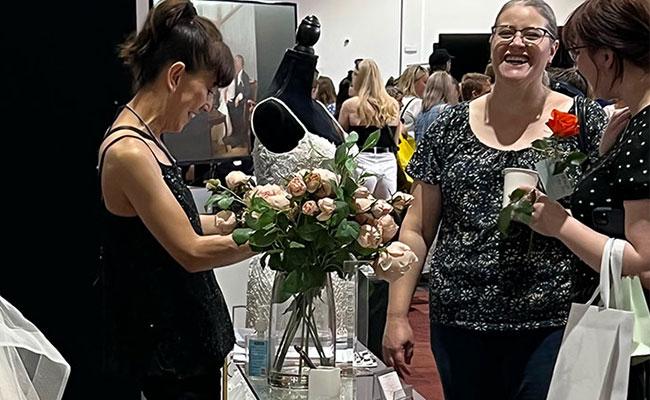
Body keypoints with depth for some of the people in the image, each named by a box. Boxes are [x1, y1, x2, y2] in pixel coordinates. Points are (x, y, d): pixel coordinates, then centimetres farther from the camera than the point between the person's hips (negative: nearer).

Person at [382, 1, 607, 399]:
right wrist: (397, 316, 1)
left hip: (552, 324, -2)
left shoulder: (585, 120, -1)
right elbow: (417, 229, 7)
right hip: (459, 322, 2)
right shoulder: (450, 127, 5)